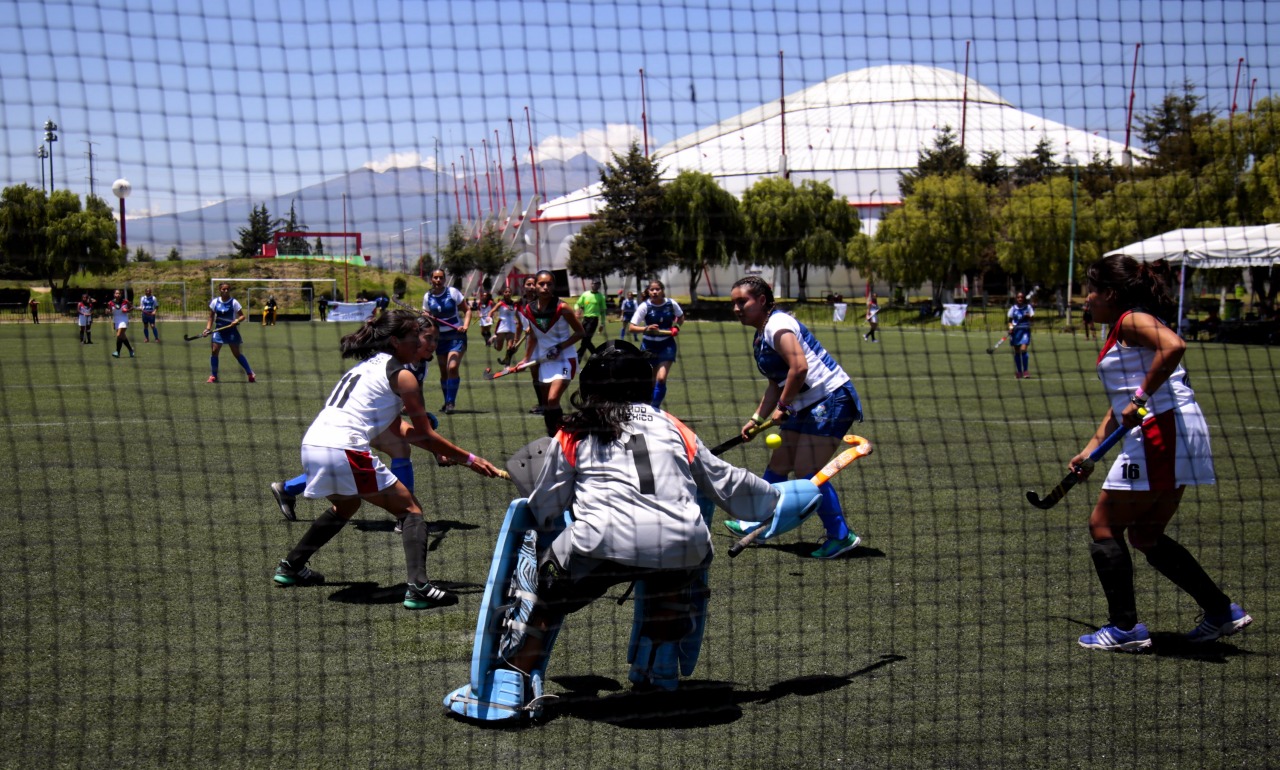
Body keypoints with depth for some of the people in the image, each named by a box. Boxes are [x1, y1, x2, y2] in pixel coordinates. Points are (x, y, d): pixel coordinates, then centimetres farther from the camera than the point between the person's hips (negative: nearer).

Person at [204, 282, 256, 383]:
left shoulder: (234, 302, -6)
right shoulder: (214, 302, 2)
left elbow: (242, 316, -4)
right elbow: (211, 317, 10)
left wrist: (237, 320, -25)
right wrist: (208, 329, -1)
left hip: (231, 330, -3)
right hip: (219, 330, 3)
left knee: (237, 353, -2)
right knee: (214, 351, -6)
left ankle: (251, 374, 8)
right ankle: (213, 376, 6)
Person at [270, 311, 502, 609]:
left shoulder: (366, 364, 24)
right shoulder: (402, 375, 1)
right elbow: (424, 436, 2)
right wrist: (469, 460, 10)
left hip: (311, 443, 8)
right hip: (344, 450, -8)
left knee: (346, 505, 35)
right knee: (410, 510, 2)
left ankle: (290, 567, 42)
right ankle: (418, 588, -15)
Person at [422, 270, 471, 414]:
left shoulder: (453, 292, -8)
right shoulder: (427, 297, 2)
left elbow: (467, 310, -1)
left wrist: (465, 326, -16)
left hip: (456, 336, -4)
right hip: (440, 337, 4)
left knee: (452, 367, -20)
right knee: (443, 371, 8)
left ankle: (450, 402, -16)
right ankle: (447, 402, 23)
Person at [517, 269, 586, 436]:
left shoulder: (561, 308, -15)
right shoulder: (529, 310, -1)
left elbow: (580, 332, -8)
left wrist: (560, 347, -18)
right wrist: (526, 359, 12)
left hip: (565, 359, -5)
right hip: (544, 360, 5)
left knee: (552, 400, -20)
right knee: (546, 404, 8)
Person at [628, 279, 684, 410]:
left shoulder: (671, 304, -8)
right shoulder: (644, 306, -13)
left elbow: (681, 317, 13)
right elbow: (632, 327, -16)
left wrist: (676, 326, -7)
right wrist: (646, 329, -34)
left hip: (667, 345, 0)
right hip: (649, 346, 0)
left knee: (661, 378, -16)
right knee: (651, 381, 8)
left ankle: (655, 408, -5)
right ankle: (650, 407, 29)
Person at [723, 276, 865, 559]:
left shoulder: (777, 325, -16)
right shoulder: (761, 337, 15)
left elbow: (799, 367, -28)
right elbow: (776, 384, 19)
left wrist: (783, 406, -18)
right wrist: (757, 419, 11)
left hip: (831, 400, -10)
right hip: (808, 407, 10)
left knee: (807, 472, -11)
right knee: (778, 465, 14)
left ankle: (842, 536, -1)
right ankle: (758, 525, 27)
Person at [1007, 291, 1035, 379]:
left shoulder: (1028, 307, 1)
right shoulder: (1013, 308, 4)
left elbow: (1032, 318, 4)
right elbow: (1010, 320, 10)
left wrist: (1029, 316, -18)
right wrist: (1010, 327, -9)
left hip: (1025, 330, -2)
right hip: (1015, 330, 2)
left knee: (1023, 349, -17)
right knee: (1017, 352, 5)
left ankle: (1026, 371, -10)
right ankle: (1019, 372, 15)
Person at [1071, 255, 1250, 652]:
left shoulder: (1133, 320, -7)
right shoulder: (1122, 332, 23)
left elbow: (1174, 346, -28)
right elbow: (1121, 405, 29)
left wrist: (1141, 398, -23)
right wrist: (1089, 452, 27)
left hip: (1161, 430, -10)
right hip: (1176, 437, 10)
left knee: (1104, 525, -2)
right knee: (1145, 535, 16)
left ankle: (1125, 628, -1)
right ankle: (1222, 611, 19)